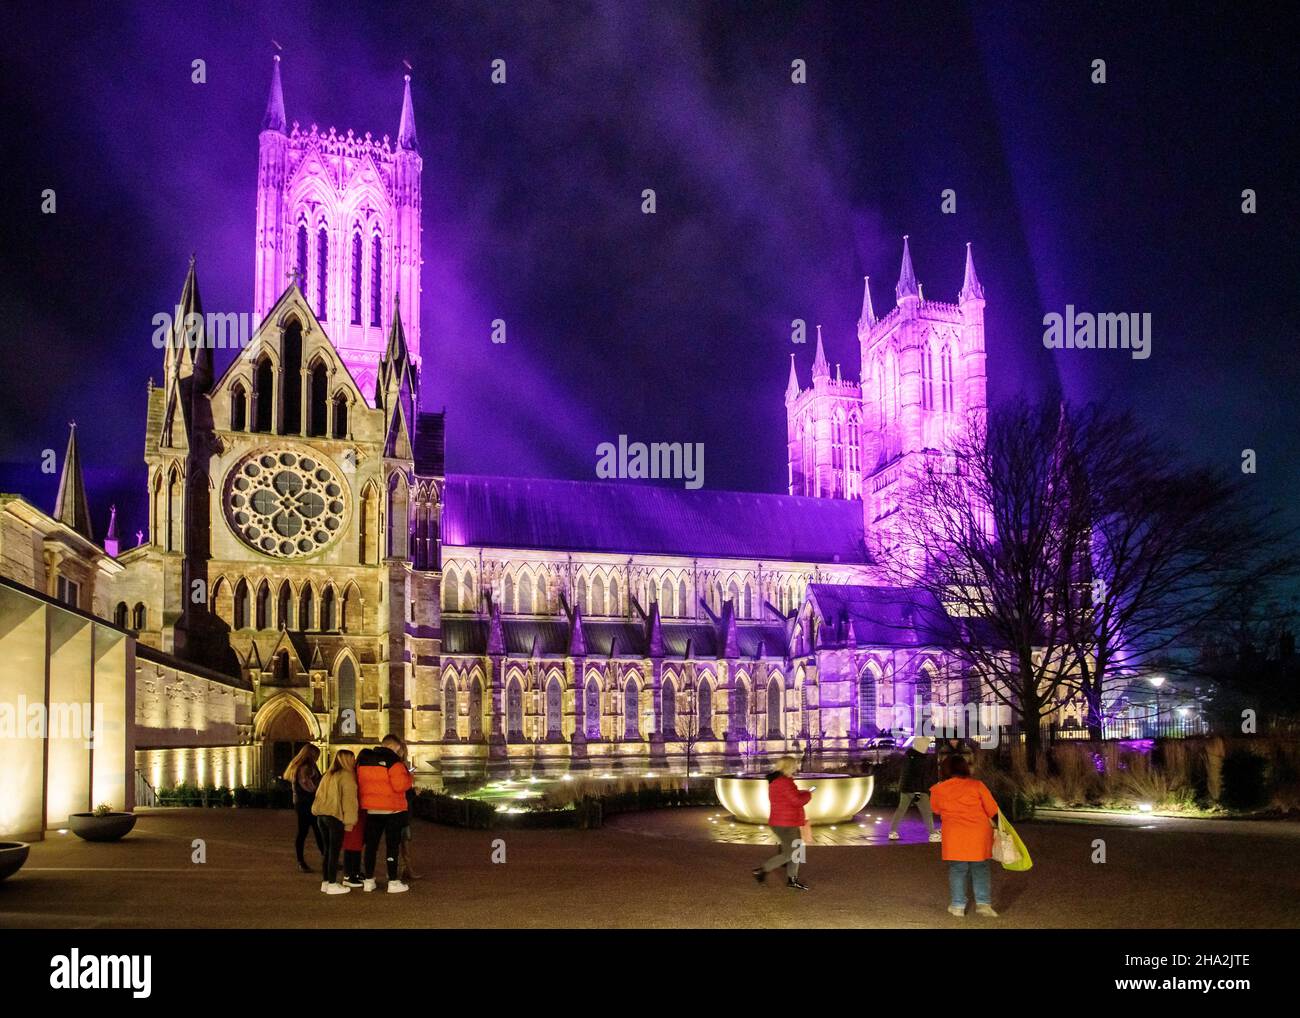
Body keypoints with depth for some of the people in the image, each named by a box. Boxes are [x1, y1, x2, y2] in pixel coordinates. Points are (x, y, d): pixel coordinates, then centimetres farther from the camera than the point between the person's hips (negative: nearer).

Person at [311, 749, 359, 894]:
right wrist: (349, 821, -12)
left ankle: (325, 882, 19)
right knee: (334, 851, -2)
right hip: (335, 817, -8)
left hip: (321, 816, 8)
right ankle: (332, 885, 0)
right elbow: (348, 800, -13)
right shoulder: (346, 776, -8)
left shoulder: (328, 775, 18)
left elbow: (319, 795, 20)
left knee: (328, 850, 15)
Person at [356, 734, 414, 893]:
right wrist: (409, 778, -3)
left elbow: (359, 784, 13)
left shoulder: (363, 759, 6)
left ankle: (368, 880, 16)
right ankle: (393, 882, 2)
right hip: (392, 809, -5)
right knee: (392, 845, 1)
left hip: (371, 809, 5)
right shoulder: (393, 761, -14)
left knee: (371, 844, 13)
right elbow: (399, 785, -20)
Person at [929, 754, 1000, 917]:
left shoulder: (938, 790, 2)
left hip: (954, 837, 0)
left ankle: (958, 905, 12)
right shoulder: (976, 785, -3)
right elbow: (993, 811, 2)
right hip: (979, 836, 0)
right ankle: (983, 903, 8)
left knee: (957, 870, 11)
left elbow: (936, 809, 19)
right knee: (981, 870, 13)